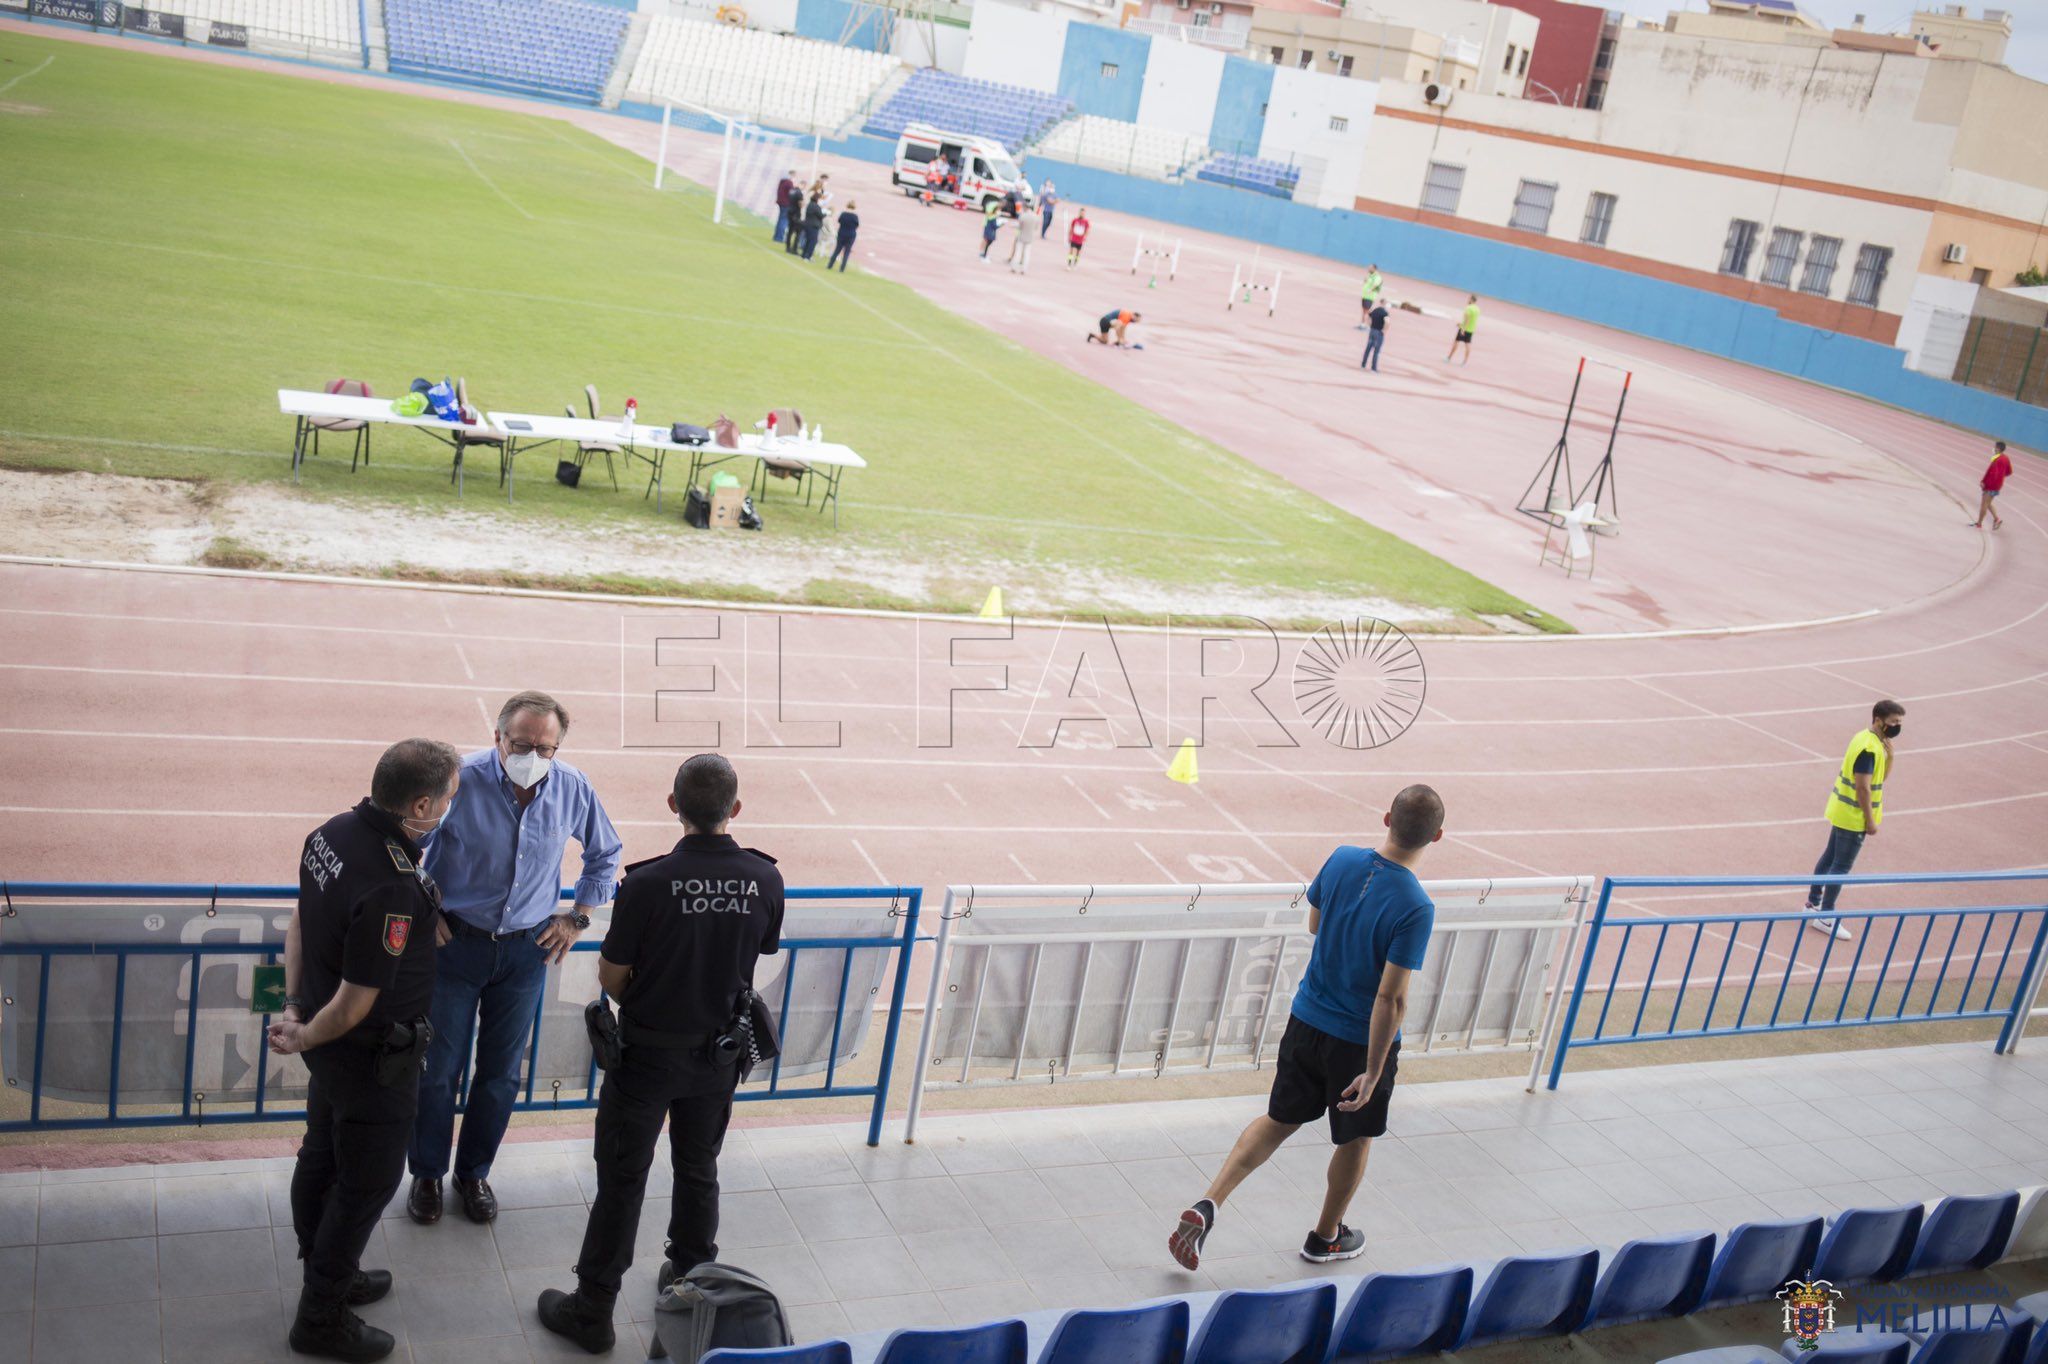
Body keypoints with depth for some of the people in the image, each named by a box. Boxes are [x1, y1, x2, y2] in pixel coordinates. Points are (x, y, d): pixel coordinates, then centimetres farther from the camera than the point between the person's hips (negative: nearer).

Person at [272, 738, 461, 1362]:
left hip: (331, 1049, 9)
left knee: (323, 1157, 24)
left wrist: (294, 1003, 9)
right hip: (373, 1054, -9)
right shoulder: (393, 887, -34)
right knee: (369, 1179, 9)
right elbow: (355, 1002, -27)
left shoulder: (331, 833, -6)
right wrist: (303, 1038, -11)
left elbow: (299, 923, 7)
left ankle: (328, 1274, 45)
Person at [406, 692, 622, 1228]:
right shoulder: (460, 780, -20)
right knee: (439, 1069, 6)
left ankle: (474, 1172, 32)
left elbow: (605, 854, 11)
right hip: (455, 941, -2)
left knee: (501, 1073, 12)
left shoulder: (572, 789, -9)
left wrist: (578, 917, 7)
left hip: (527, 948, 3)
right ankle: (427, 1176, 27)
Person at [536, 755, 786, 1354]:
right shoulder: (765, 879, -13)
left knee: (621, 1180, 10)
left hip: (648, 1053, -3)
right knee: (699, 1171, 22)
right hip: (719, 1054, 3)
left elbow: (611, 977, -14)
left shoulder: (649, 883, -24)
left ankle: (592, 1310, 20)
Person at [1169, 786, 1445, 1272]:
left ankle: (1208, 1205, 6)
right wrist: (1373, 1073, -20)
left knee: (1279, 1121, 19)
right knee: (1355, 1138, 20)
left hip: (1306, 1019, 5)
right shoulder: (1415, 908, -26)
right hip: (1361, 1040, -4)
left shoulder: (1342, 860, -9)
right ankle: (1326, 1237, 38)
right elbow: (1391, 998, -25)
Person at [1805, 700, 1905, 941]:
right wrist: (1870, 821, -19)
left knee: (1830, 857, 19)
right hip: (1854, 818, -10)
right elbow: (1863, 787, -24)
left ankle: (1814, 902, 32)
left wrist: (1890, 757, -3)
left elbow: (1881, 776, 14)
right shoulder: (1869, 749, -23)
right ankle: (1825, 917, 4)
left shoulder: (1867, 739, 7)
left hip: (1841, 812, 10)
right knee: (1841, 866, -3)